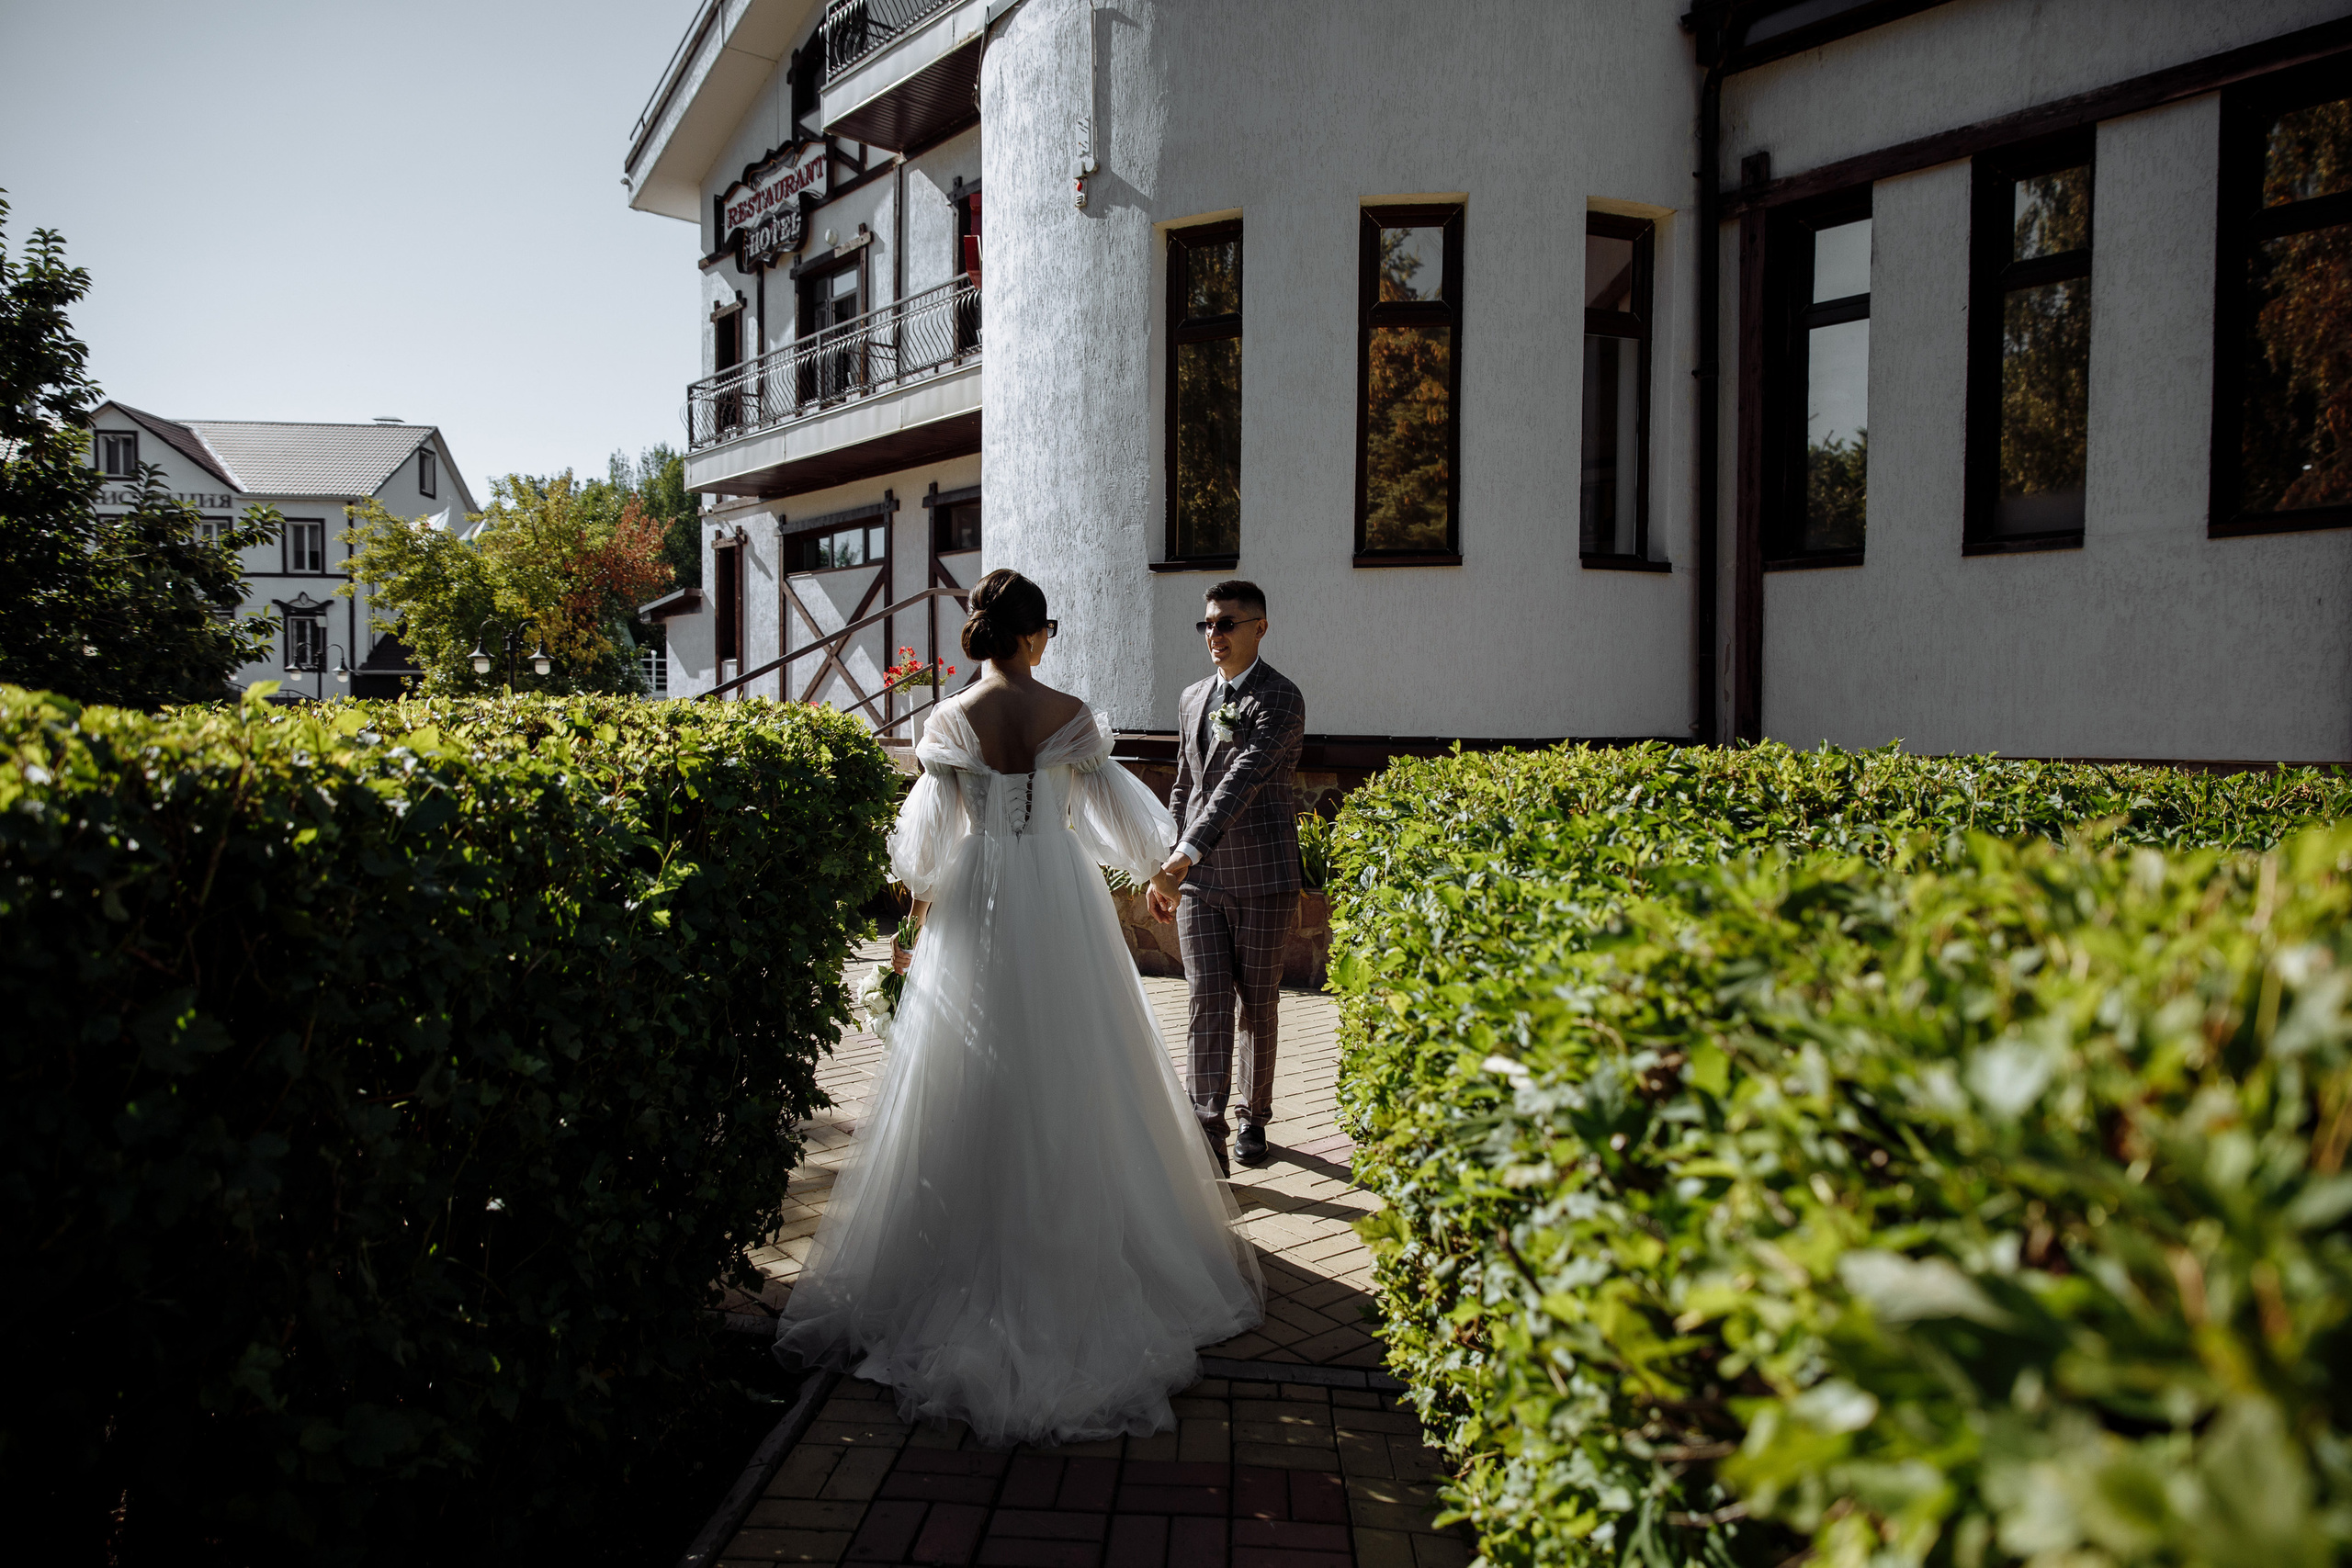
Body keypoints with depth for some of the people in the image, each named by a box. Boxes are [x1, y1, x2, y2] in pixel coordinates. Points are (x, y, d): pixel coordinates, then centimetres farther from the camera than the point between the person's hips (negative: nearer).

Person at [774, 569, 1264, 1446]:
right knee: (1071, 1078, 9)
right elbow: (1116, 812, 3)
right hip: (1061, 905, 0)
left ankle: (976, 1256, 14)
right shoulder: (1071, 716, -5)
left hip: (975, 909, 1)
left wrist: (921, 922, 10)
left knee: (972, 1079, 8)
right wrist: (1156, 871, 20)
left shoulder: (951, 721, -4)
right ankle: (1078, 1246, 16)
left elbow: (929, 840, -1)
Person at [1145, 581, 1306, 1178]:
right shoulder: (1192, 698, 14)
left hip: (1263, 880, -4)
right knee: (1208, 1005, -3)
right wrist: (1165, 869, 15)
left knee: (1257, 1006, 7)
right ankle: (1207, 1132, -6)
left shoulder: (1280, 698, -9)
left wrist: (1183, 855, -29)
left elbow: (1241, 780, -21)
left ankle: (1253, 1119, 23)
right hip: (1196, 880, 5)